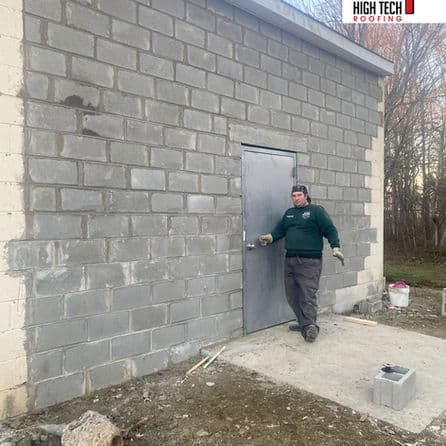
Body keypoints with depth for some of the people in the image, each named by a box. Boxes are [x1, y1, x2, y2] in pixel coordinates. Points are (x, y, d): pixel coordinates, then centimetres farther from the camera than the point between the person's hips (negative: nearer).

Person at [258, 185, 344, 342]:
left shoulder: (316, 211, 2)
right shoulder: (289, 213, 21)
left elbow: (330, 230, -4)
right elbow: (279, 229, 17)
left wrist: (335, 247, -17)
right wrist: (270, 237, -2)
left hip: (310, 261, -6)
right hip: (290, 260, 7)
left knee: (308, 295, -11)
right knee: (292, 295, 8)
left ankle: (310, 326, -9)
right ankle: (304, 323, 20)